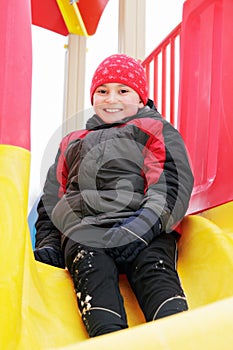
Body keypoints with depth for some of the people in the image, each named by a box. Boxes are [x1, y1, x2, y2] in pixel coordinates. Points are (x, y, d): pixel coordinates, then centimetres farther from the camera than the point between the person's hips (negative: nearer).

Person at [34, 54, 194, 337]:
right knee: (93, 274, -32)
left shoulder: (158, 131, 23)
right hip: (83, 227, 2)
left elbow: (173, 185, 6)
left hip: (146, 229, -2)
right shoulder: (73, 143, 36)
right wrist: (47, 244, 15)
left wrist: (141, 226, -13)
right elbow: (51, 199, 34)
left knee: (157, 275, -33)